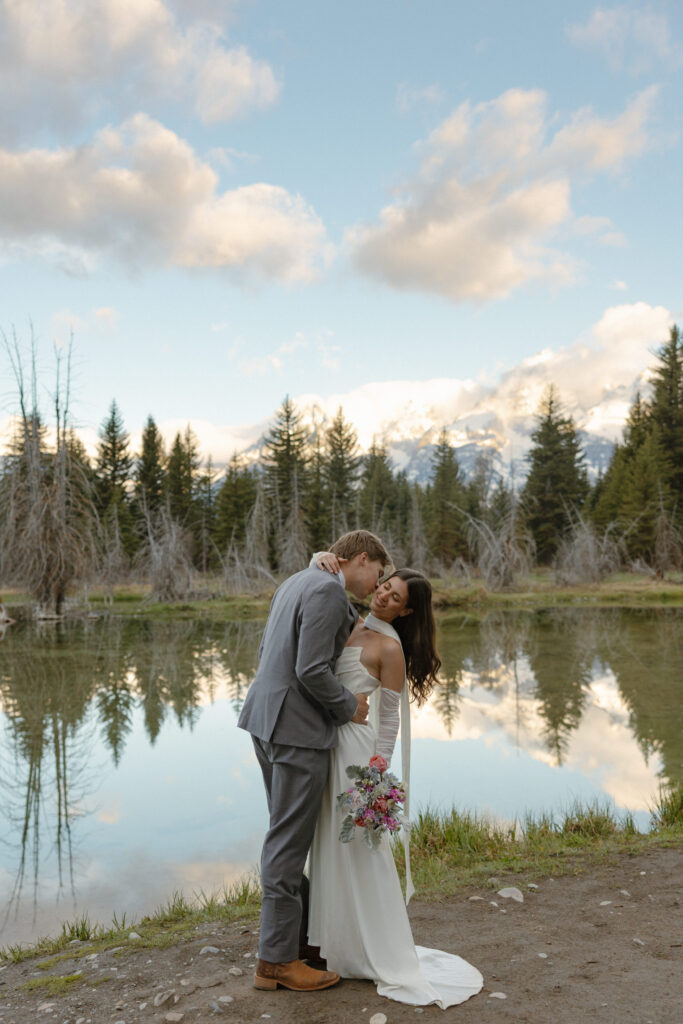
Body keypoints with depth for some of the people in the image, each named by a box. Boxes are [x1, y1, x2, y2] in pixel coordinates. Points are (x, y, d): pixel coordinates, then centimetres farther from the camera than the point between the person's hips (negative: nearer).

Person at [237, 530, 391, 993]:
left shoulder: (298, 581, 14)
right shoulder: (328, 592, -16)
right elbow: (311, 670, -23)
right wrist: (349, 706, -7)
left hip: (270, 722, 10)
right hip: (299, 729, -10)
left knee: (288, 837, 19)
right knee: (289, 842, 1)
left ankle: (297, 934, 33)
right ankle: (277, 959, 13)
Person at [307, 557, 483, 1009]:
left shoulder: (390, 647, -13)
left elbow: (389, 720, -9)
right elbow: (319, 560, 12)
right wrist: (324, 559, -10)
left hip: (353, 746, -7)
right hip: (324, 742, 7)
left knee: (359, 851, 2)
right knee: (330, 845, 17)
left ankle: (384, 957, 17)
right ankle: (341, 942, 33)